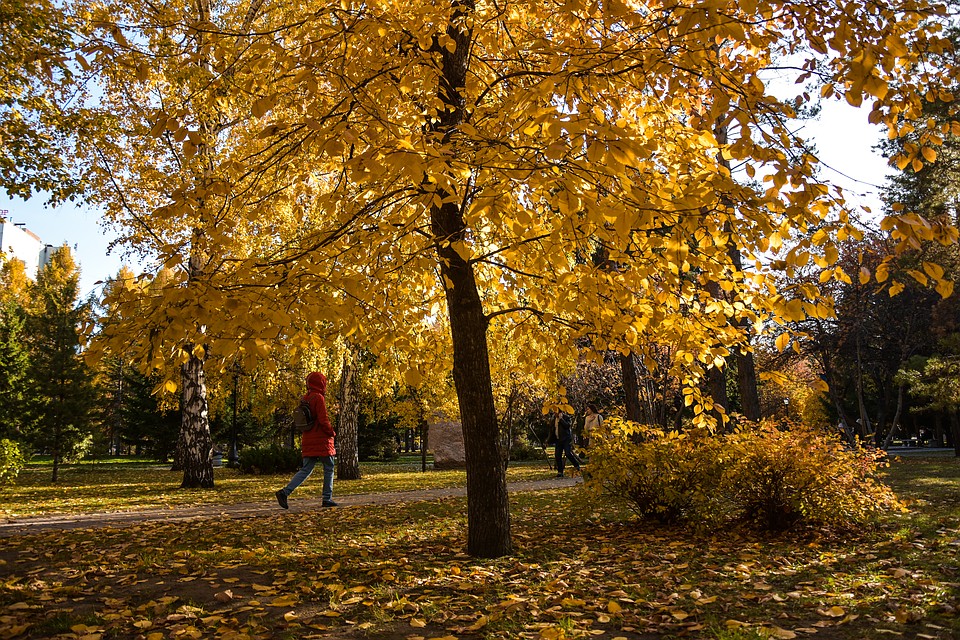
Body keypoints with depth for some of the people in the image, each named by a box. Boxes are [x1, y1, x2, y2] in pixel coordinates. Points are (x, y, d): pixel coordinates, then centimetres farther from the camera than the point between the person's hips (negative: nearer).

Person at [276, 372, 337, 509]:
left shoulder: (305, 399, 12)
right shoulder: (318, 398, -13)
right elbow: (323, 420, -19)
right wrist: (332, 433, -4)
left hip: (308, 440, 7)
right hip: (321, 441, -7)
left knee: (305, 470, 8)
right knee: (329, 469, 6)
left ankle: (285, 491, -6)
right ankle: (327, 499, 9)